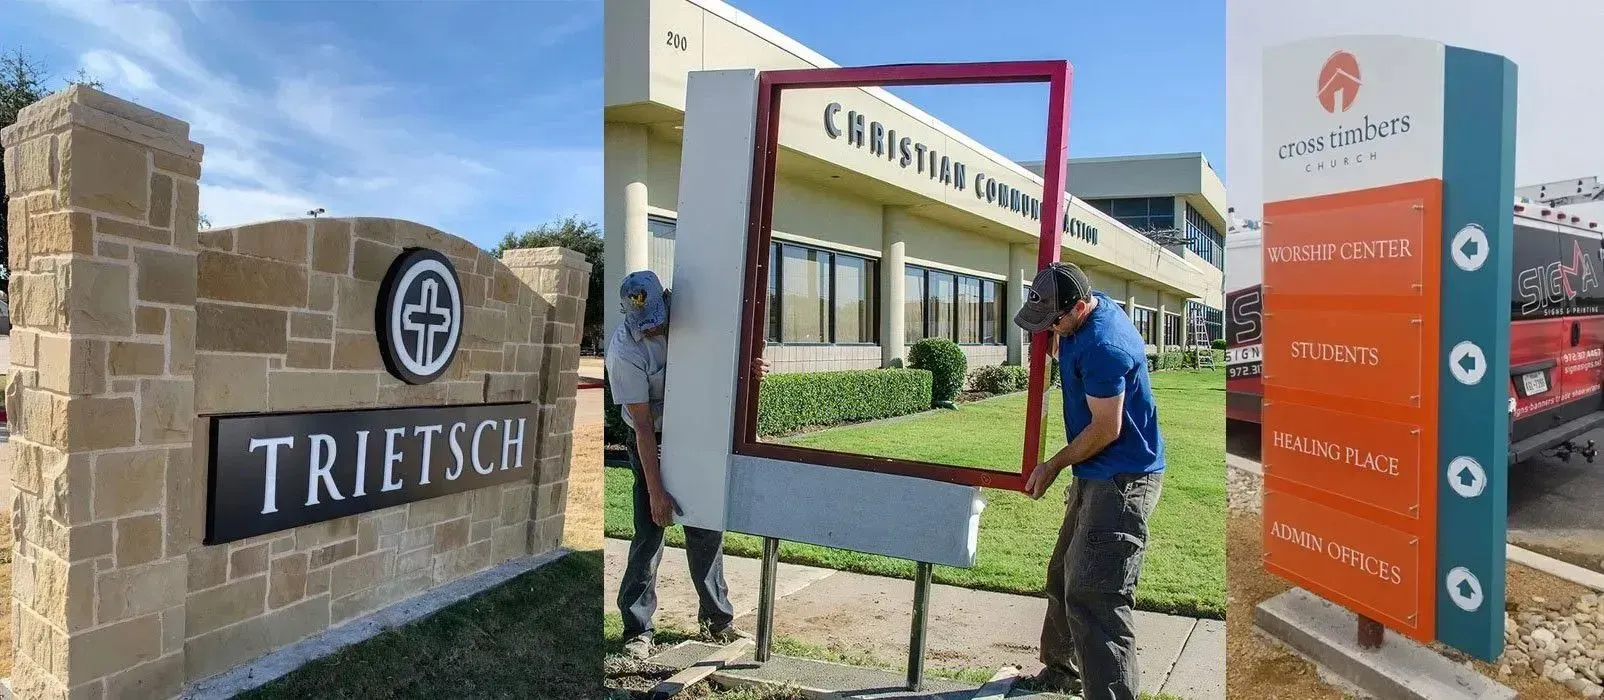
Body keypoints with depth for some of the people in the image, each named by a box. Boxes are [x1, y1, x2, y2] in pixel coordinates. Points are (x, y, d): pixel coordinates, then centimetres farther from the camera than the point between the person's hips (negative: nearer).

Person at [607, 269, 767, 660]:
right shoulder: (624, 352, -25)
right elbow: (642, 424, -23)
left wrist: (746, 363, -17)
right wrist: (655, 490, -22)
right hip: (652, 444, -4)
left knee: (707, 531, 10)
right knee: (650, 534, -7)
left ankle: (717, 620, 23)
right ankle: (637, 631, 9)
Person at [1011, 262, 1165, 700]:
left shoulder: (1102, 346, -26)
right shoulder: (1094, 306, 5)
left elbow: (1106, 429, -21)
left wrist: (1053, 466, -10)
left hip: (1123, 481, -11)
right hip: (1096, 476, 11)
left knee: (1094, 598, -14)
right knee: (1063, 579, 20)